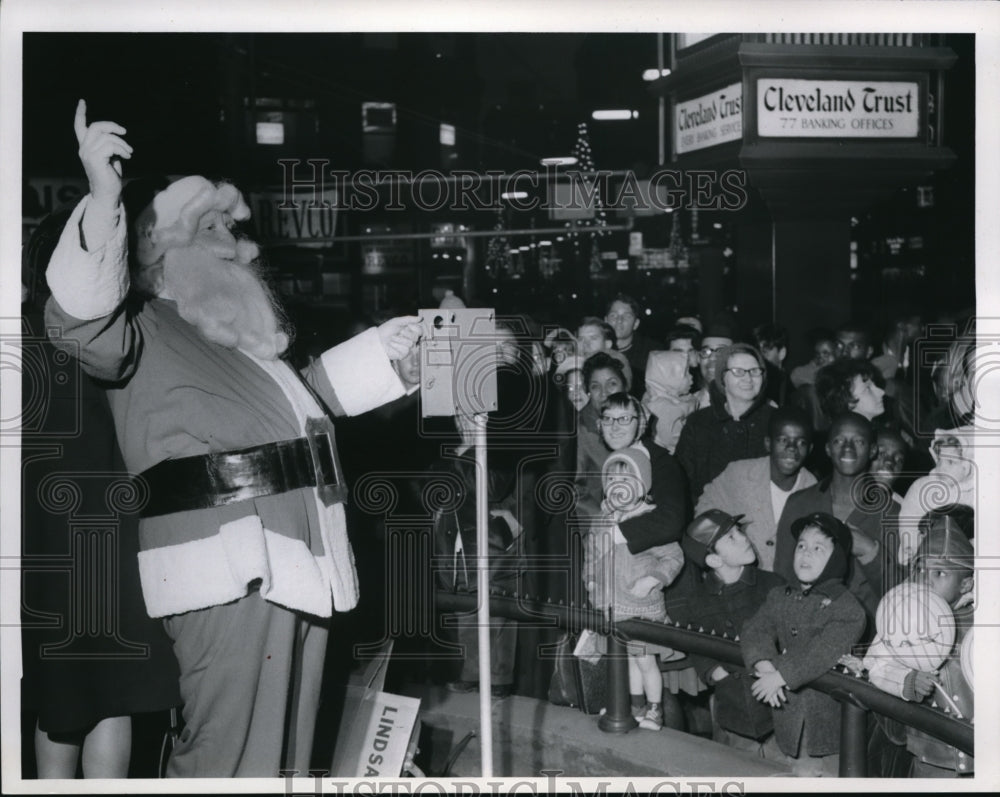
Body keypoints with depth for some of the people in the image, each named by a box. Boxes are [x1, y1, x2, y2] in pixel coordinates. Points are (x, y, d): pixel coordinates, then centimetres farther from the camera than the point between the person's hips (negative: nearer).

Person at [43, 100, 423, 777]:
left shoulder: (245, 338, 24)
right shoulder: (147, 330, -3)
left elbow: (298, 397, 41)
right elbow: (78, 323, -25)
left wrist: (377, 351, 38)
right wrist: (105, 201, -35)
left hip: (299, 568, 9)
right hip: (225, 576, -9)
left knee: (286, 750, 14)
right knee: (231, 757, -13)